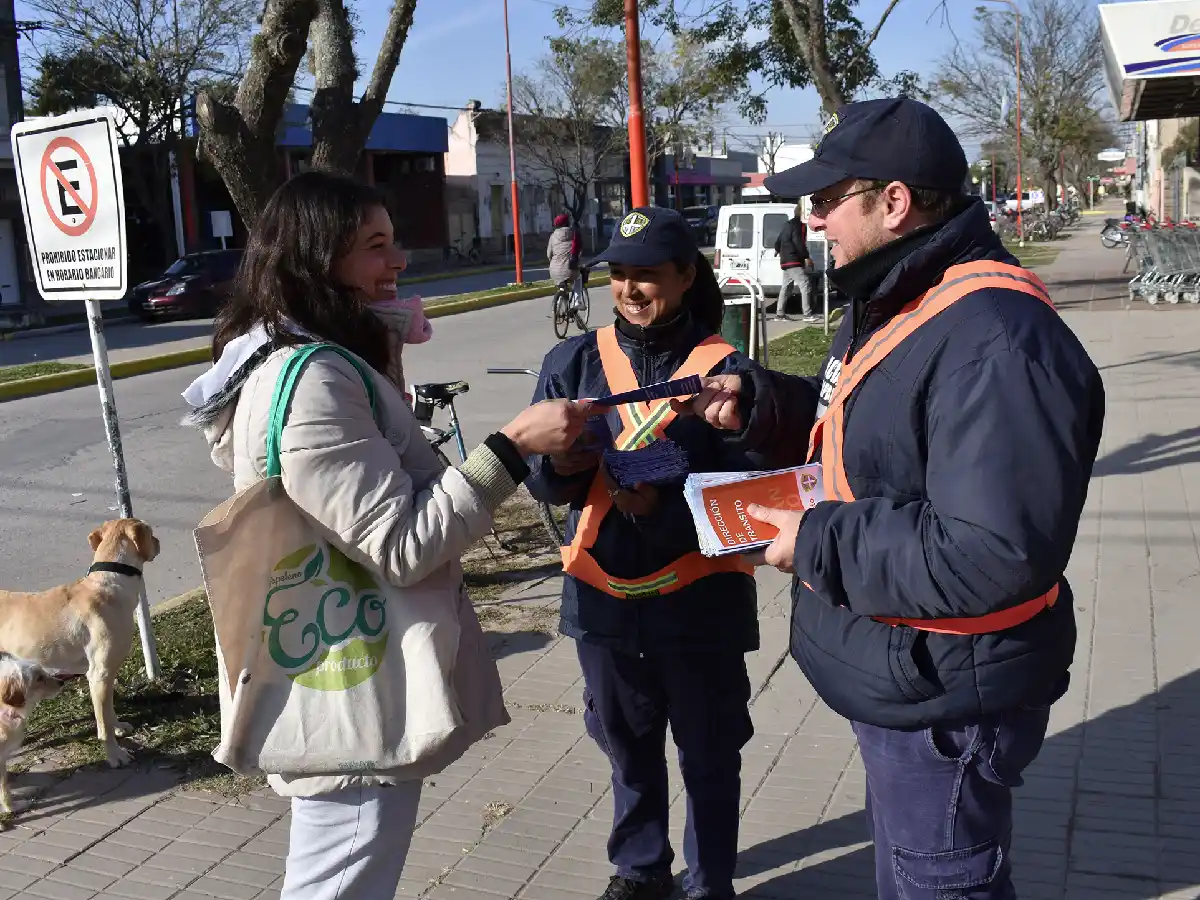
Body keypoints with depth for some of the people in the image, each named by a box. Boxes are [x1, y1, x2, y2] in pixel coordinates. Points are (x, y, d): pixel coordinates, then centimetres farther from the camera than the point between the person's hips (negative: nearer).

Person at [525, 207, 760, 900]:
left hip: (698, 601, -3)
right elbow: (542, 481, -1)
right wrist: (563, 465, -24)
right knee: (629, 747, 21)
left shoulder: (723, 368, -9)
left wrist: (661, 506, -29)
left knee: (708, 754, 14)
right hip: (606, 596, 3)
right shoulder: (575, 362, 0)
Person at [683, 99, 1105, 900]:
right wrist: (754, 406, 0)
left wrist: (820, 543, -25)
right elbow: (858, 432, 18)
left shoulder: (995, 340, -29)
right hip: (896, 680, 10)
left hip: (947, 701, -10)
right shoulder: (892, 303, 7)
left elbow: (995, 555, -34)